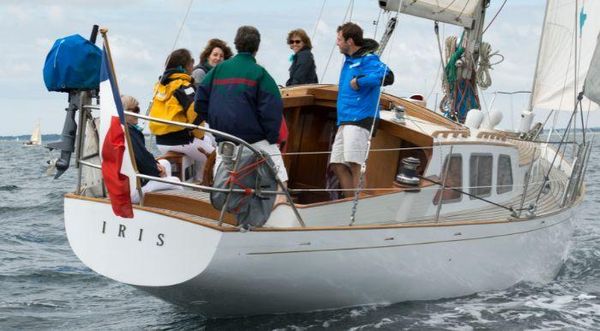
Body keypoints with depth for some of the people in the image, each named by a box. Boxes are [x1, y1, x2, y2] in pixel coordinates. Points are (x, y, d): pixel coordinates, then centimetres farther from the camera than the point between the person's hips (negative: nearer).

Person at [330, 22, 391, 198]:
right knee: (337, 165, 6)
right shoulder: (348, 61, 22)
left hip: (360, 119, -9)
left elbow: (384, 73, -26)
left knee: (354, 165, -12)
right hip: (344, 121, 9)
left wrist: (359, 81, -18)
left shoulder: (367, 59, -6)